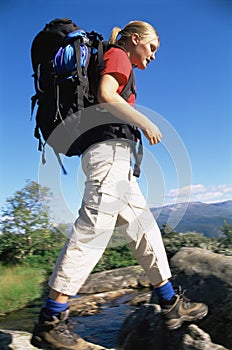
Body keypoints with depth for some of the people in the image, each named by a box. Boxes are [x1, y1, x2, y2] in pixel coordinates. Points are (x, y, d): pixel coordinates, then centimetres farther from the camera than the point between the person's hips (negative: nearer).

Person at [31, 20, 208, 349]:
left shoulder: (117, 62, 31)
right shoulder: (118, 56, 5)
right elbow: (106, 95, -15)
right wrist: (146, 123, -9)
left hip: (116, 158, 10)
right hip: (111, 149, -10)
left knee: (145, 229, 9)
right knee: (93, 231, -14)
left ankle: (172, 304, 18)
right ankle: (50, 321, -8)